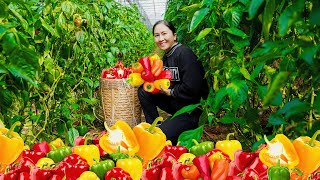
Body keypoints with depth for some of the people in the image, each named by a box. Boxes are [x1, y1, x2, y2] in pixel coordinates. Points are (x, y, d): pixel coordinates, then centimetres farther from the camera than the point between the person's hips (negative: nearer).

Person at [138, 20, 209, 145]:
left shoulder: (185, 54, -19)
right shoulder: (166, 56, 9)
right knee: (143, 91, 1)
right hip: (175, 104, 9)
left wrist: (170, 92, -13)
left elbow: (191, 89, -26)